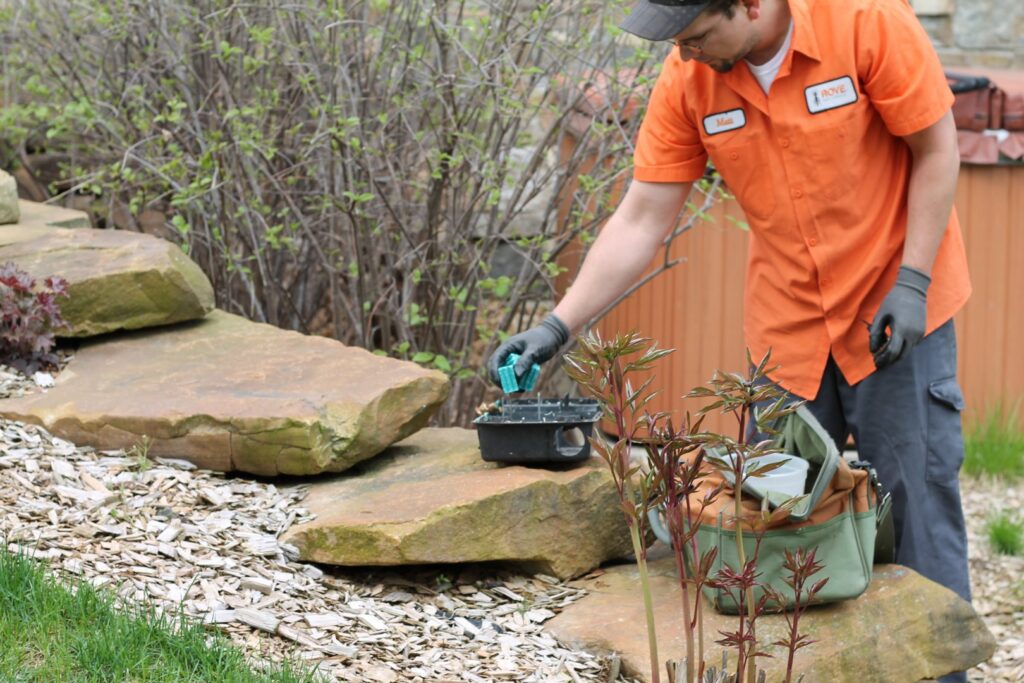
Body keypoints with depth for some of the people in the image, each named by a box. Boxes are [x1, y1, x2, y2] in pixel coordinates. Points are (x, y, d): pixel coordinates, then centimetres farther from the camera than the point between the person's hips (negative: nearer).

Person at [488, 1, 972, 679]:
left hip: (894, 312, -4)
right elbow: (640, 223, -5)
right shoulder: (685, 80, -9)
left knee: (916, 497, -2)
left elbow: (937, 150, -11)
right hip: (786, 326, 4)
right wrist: (558, 326, -10)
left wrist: (911, 282, -16)